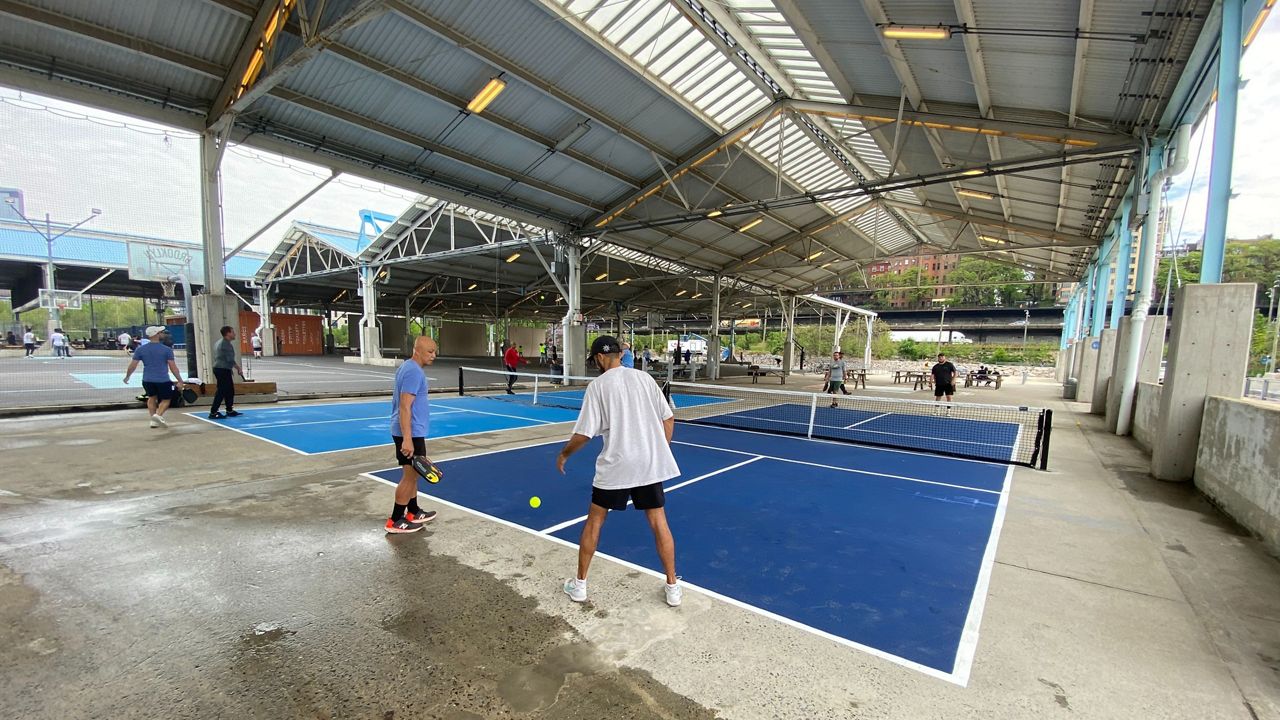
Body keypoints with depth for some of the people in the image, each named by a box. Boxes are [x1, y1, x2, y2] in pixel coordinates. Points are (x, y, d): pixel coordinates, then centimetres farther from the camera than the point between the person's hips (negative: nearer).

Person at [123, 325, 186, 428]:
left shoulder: (140, 349, 2)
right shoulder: (167, 349, -7)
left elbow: (132, 366, 4)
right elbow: (173, 367, -7)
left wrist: (127, 377, 21)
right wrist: (180, 381, -1)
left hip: (147, 380, 4)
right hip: (163, 380, -3)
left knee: (152, 397, 22)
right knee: (165, 400, 10)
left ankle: (153, 420, 18)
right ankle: (158, 415, -15)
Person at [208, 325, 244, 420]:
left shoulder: (219, 343, 17)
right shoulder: (227, 344, -15)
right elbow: (230, 360, -18)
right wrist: (239, 369, -7)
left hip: (218, 368, 10)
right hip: (223, 370, -10)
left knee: (229, 391, 16)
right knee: (221, 392, -7)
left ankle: (230, 411, 22)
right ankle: (213, 413, -5)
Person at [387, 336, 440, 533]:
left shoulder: (408, 368, 12)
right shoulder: (414, 372, -19)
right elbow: (405, 407, -24)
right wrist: (407, 439, -27)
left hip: (410, 432, 10)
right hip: (410, 433, -10)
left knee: (412, 474, 18)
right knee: (410, 475, -1)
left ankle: (413, 512, 30)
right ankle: (395, 521, 8)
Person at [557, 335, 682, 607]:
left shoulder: (598, 385, -8)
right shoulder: (645, 378, 3)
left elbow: (583, 434, -9)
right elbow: (668, 419, 5)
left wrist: (564, 454, 8)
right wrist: (661, 450, 16)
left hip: (615, 466, -3)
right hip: (650, 464, 3)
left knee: (594, 521, 15)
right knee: (659, 523, 13)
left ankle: (579, 585, 27)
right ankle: (673, 588, 22)